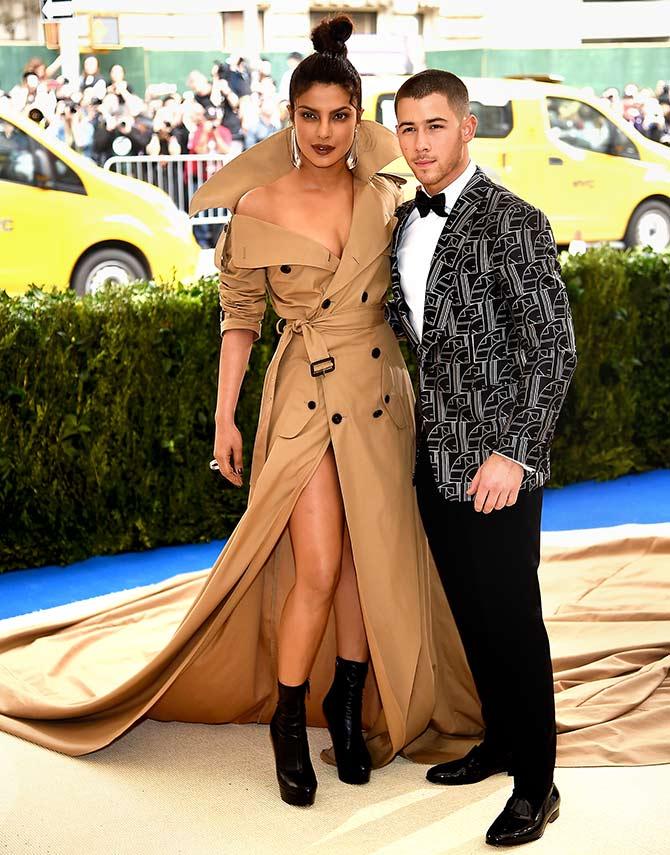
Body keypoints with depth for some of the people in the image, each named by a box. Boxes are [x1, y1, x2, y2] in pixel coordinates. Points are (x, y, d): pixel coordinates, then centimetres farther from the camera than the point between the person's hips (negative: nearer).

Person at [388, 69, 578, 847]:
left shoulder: (513, 223, -13)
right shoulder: (401, 223, 9)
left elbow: (554, 347, -16)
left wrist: (513, 455, -20)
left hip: (495, 464, -7)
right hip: (434, 459, 7)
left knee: (511, 622, 1)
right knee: (470, 614, 17)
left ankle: (535, 784, 15)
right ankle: (498, 741, 35)